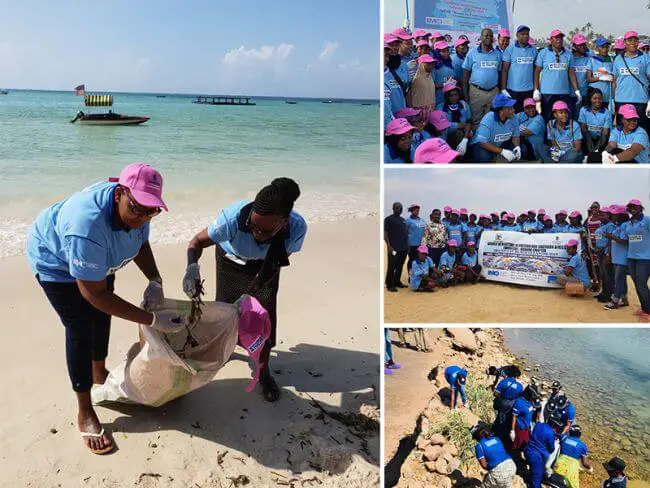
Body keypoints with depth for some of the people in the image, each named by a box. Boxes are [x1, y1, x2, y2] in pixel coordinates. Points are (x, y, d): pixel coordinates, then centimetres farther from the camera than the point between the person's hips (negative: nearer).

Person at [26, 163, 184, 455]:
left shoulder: (135, 208, -24)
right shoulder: (88, 227, -46)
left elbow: (140, 244, -4)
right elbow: (94, 293, -40)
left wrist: (155, 281, -23)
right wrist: (153, 320, -41)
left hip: (98, 259, 7)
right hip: (56, 261, -7)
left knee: (102, 315, 18)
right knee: (80, 330, -9)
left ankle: (100, 373, 43)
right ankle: (85, 413, 4)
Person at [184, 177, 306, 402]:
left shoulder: (297, 228, -38)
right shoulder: (233, 217, -43)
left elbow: (283, 257, -18)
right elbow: (198, 241, -29)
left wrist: (258, 283, -27)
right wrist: (192, 266, -50)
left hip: (265, 266, 1)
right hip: (231, 260, 0)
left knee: (266, 316, -4)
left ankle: (263, 371, 19)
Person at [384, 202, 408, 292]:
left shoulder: (403, 220, 17)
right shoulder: (388, 219, -4)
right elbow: (385, 234, -8)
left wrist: (407, 245, 15)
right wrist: (389, 246, -16)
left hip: (404, 248, 7)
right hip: (394, 248, -7)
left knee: (400, 266, 11)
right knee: (392, 266, -3)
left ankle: (397, 281, 22)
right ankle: (389, 284, 3)